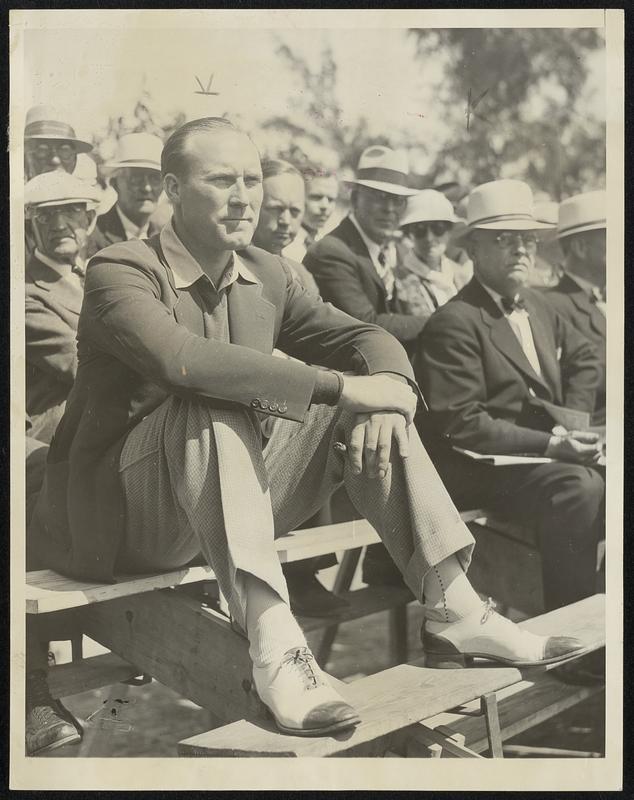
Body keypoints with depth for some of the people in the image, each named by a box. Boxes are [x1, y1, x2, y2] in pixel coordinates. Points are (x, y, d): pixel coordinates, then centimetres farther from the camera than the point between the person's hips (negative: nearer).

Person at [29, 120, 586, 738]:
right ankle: (274, 645, -39)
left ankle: (452, 612, -10)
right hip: (127, 521, -6)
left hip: (231, 511, 6)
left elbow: (365, 338, 8)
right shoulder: (120, 271, -13)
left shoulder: (267, 276, 7)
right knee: (214, 405, -34)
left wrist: (390, 388, -17)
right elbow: (179, 358, -33)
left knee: (372, 407, -8)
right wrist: (343, 386, -33)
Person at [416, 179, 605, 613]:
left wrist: (573, 426, 11)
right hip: (486, 467, -8)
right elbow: (460, 422, -18)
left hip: (545, 454, 8)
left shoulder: (538, 306, 16)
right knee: (580, 488, -31)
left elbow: (584, 358, 30)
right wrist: (551, 445, -22)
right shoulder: (454, 323, -11)